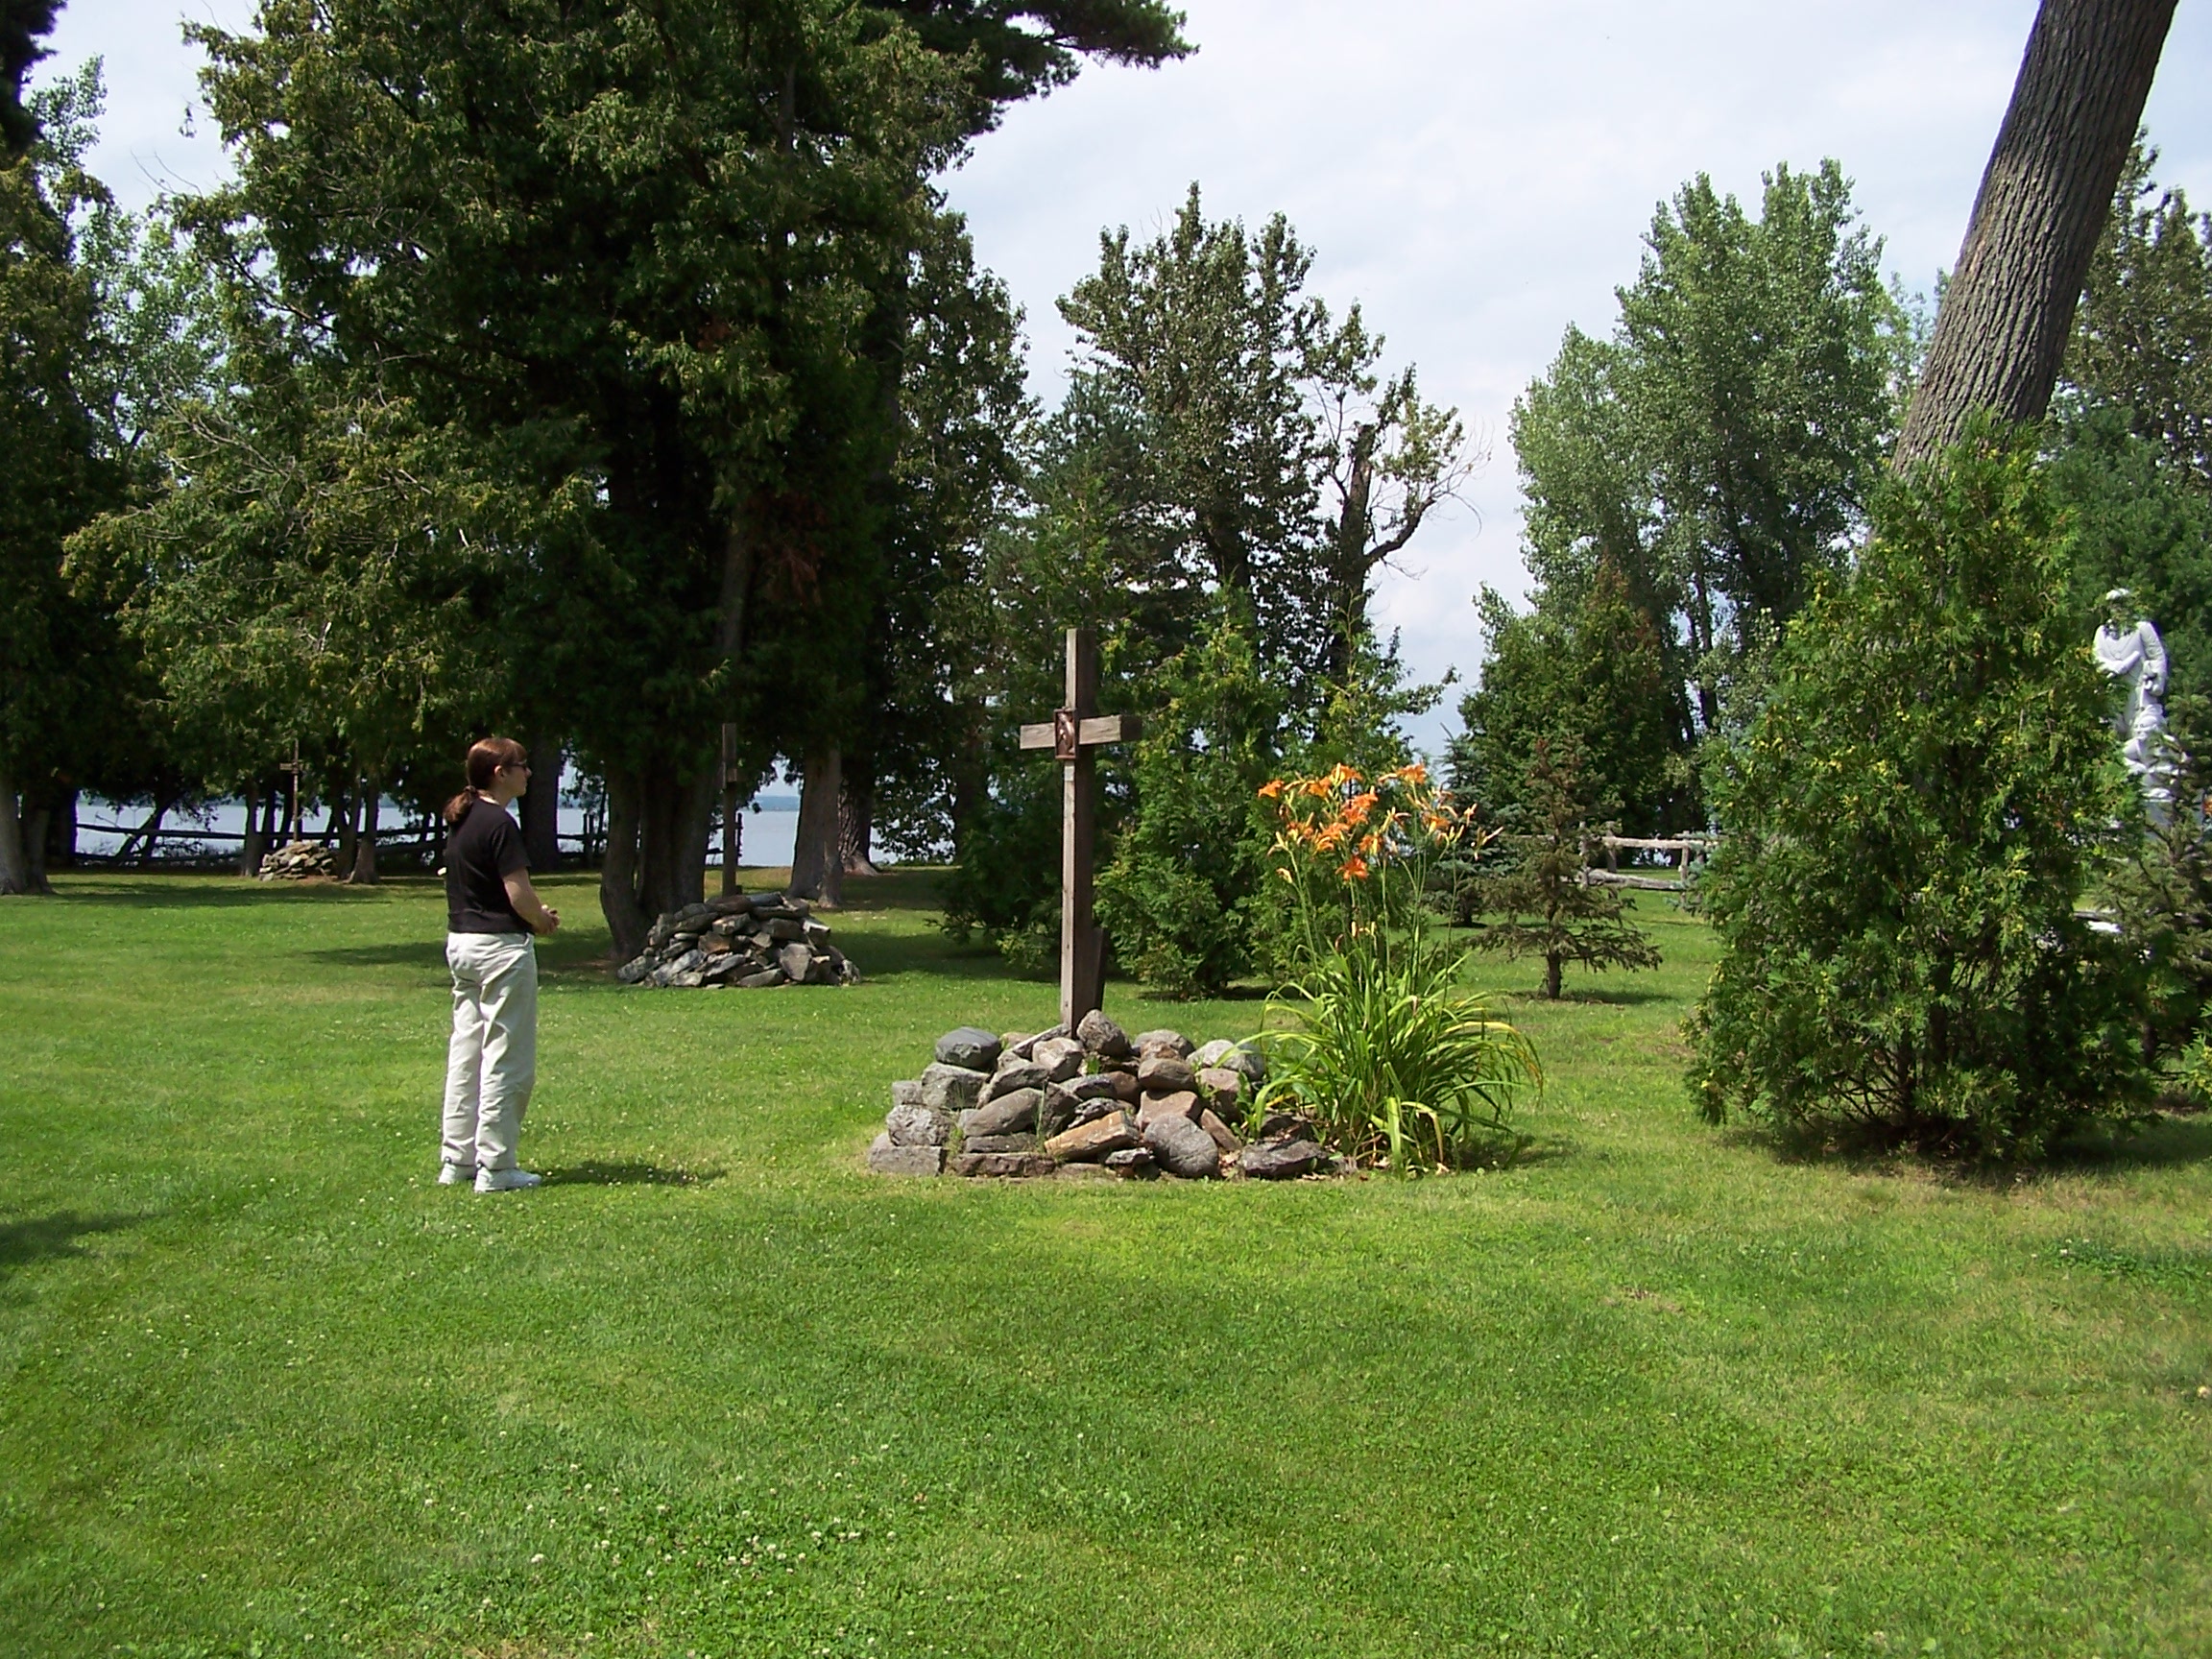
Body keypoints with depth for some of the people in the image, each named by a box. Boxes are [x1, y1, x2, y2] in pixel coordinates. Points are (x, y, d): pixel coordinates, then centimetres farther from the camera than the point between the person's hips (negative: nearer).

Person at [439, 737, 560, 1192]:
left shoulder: (460, 821, 12)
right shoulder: (499, 824, -16)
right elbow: (518, 893, -19)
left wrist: (534, 915, 11)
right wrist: (544, 921, 1)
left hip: (460, 942, 10)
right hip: (501, 946, -9)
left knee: (466, 1053, 13)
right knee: (506, 1060, -3)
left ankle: (457, 1159, 19)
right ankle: (495, 1166, 1)